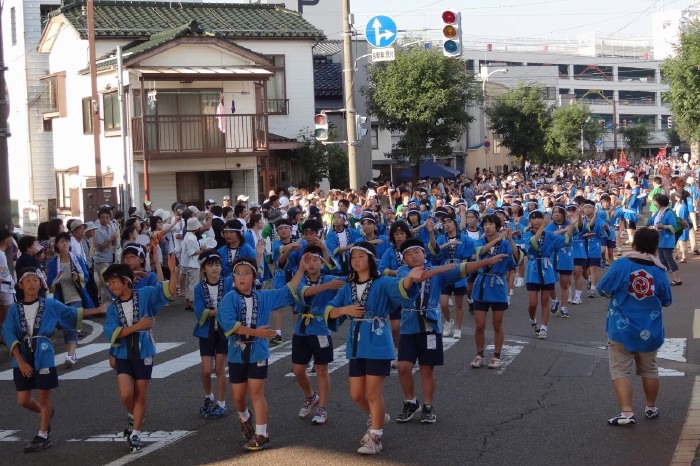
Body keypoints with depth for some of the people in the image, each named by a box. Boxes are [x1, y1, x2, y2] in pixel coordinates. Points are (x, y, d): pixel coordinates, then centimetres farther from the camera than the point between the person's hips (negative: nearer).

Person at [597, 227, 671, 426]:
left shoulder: (621, 264, -14)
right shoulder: (659, 271, -6)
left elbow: (603, 290, -7)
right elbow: (666, 301, 6)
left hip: (622, 329, -3)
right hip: (649, 331, 3)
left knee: (620, 371, 2)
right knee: (649, 370, 20)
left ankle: (626, 413, -9)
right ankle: (651, 408, 33)